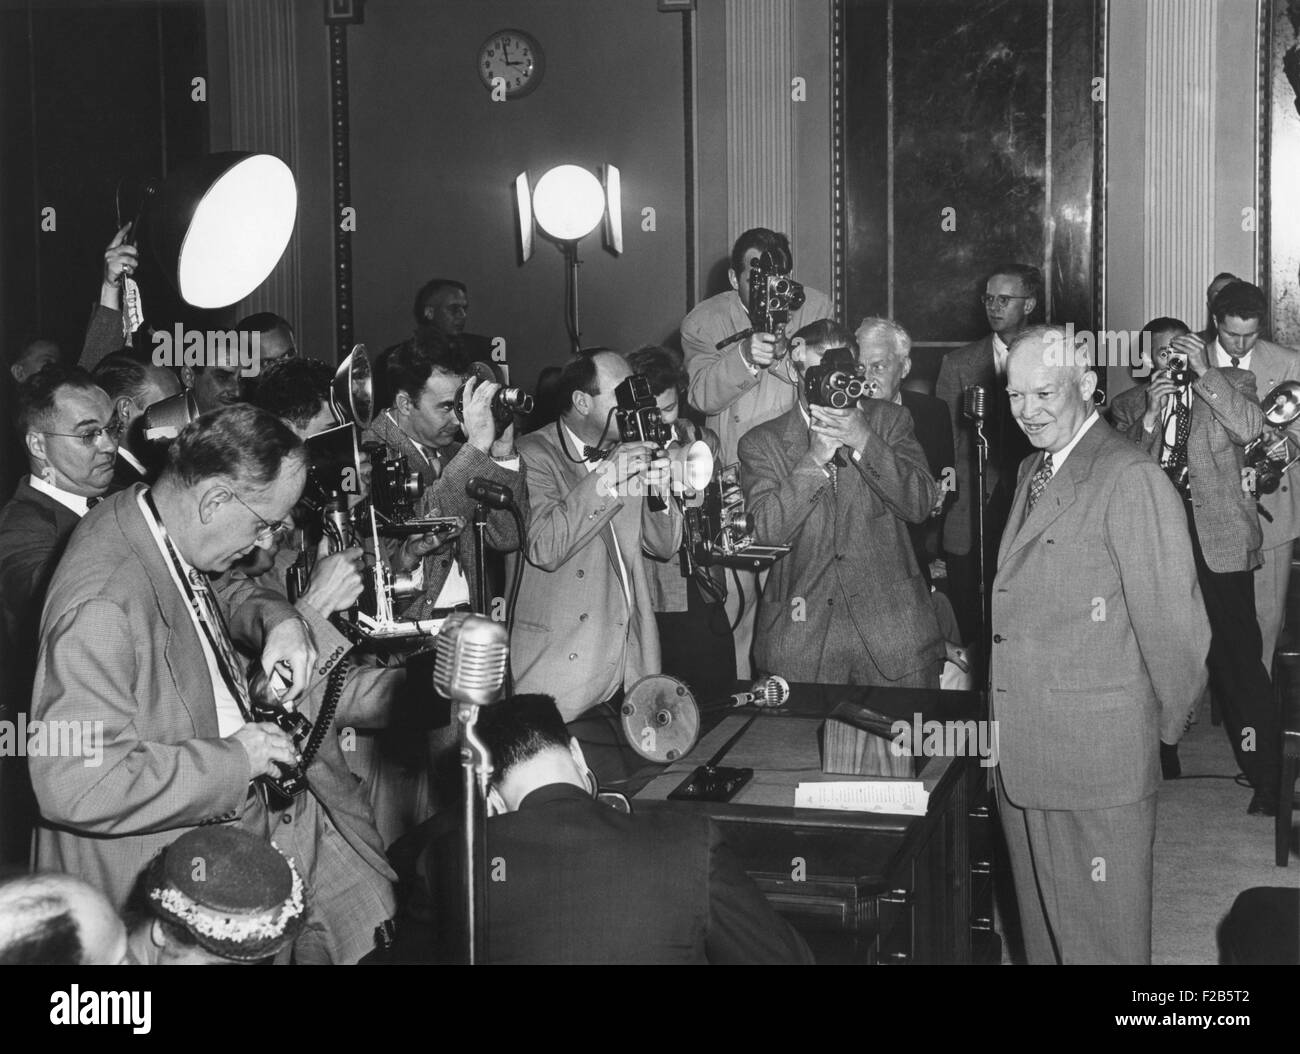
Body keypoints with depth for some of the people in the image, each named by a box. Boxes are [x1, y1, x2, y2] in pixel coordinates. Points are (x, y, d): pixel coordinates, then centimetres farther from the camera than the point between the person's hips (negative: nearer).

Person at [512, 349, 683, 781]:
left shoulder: (626, 452, 14)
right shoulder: (535, 455, -6)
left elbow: (663, 546, 15)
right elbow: (543, 548, -20)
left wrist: (660, 491, -4)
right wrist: (605, 481, -22)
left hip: (629, 669, 6)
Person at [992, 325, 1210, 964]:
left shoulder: (1130, 478, -16)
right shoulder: (1032, 470, 14)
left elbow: (1172, 623, -15)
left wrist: (1165, 727, -5)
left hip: (1098, 761, -8)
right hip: (1021, 755, 8)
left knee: (1100, 938, 5)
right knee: (1040, 924, 19)